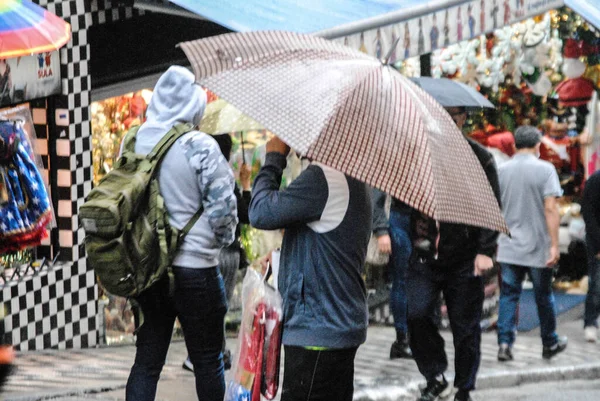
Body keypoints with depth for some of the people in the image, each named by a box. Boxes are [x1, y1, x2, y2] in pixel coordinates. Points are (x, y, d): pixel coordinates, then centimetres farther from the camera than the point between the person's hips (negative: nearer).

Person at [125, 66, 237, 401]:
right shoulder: (199, 146, -15)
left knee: (147, 358, 8)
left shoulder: (134, 142, 3)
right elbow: (222, 207, -13)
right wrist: (224, 240, 7)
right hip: (193, 265, -5)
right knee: (207, 359, 8)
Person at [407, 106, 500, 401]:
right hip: (425, 255, 2)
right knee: (417, 315, -16)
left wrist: (485, 250, -10)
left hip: (464, 258, -2)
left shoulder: (479, 158, 2)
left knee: (465, 327, 3)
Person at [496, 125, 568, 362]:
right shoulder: (545, 169, -8)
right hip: (538, 247, -2)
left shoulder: (501, 171, 4)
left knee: (508, 295, 5)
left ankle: (504, 343, -8)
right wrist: (554, 245, -14)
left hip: (508, 247, 2)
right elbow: (551, 209, -15)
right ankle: (550, 344, 23)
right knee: (543, 296, 11)